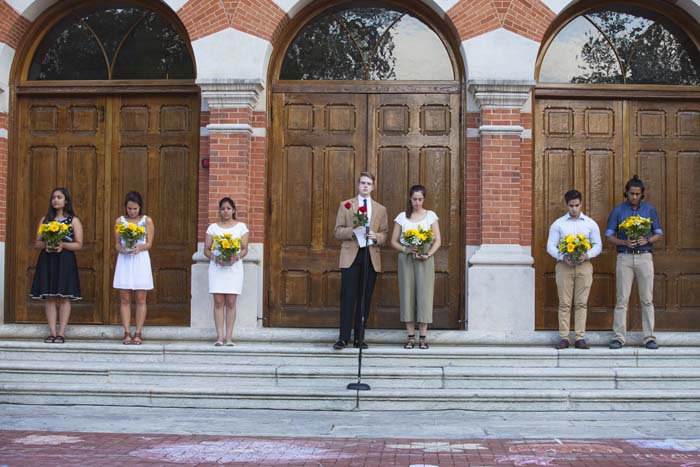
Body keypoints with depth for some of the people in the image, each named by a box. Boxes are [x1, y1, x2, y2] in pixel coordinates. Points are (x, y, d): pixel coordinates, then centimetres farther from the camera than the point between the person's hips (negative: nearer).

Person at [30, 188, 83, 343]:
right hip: (47, 261, 3)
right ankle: (52, 332, 3)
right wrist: (45, 244, -11)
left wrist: (63, 245, -17)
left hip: (65, 262, -3)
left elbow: (79, 244, -1)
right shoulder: (45, 219, 12)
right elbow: (37, 242, 11)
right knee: (49, 297, 0)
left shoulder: (74, 220, 3)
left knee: (64, 297, -5)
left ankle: (61, 333, -2)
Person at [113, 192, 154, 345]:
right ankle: (127, 333, 3)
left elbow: (149, 243, 0)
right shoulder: (120, 221, 6)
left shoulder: (147, 221, 3)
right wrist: (124, 249, -17)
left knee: (140, 299, -1)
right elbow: (117, 244, 5)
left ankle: (138, 334, 3)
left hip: (141, 260, -1)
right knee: (125, 299, 0)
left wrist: (139, 247, -20)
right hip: (124, 261, 1)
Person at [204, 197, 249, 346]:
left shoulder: (241, 227, 9)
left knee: (231, 302, -3)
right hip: (216, 267, 1)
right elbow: (206, 249, 6)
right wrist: (215, 257, -14)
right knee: (218, 302, -4)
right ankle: (220, 336, -3)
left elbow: (245, 249, 5)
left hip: (234, 267, 0)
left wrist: (237, 257, -16)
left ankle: (229, 336, -1)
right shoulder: (213, 227, 10)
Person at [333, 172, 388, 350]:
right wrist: (353, 231, -15)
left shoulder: (381, 209, 14)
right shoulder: (345, 205, 8)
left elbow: (385, 234, 12)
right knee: (348, 297, -7)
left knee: (365, 298, 3)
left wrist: (375, 237, -10)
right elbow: (338, 231, 3)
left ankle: (360, 337, 9)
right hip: (351, 255, -2)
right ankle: (343, 337, -5)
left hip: (371, 257, 2)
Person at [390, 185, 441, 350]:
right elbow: (394, 241, 6)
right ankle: (411, 337, 5)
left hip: (425, 260, -1)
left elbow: (437, 241, 2)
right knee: (407, 294, -1)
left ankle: (422, 337, 1)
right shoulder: (402, 217, 6)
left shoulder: (430, 216, 5)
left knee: (424, 294, -5)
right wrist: (406, 249, -11)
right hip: (406, 259, 1)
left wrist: (428, 254, -13)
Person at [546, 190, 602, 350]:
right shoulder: (558, 224, 8)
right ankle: (563, 338, 0)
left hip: (584, 265, 1)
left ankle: (580, 338, 1)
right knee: (564, 303, -3)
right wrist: (563, 257, -15)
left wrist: (587, 255, -11)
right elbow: (550, 246, 4)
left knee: (581, 303, -1)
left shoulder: (590, 224, 10)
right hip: (564, 265, -1)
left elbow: (598, 245, 9)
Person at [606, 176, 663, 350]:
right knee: (622, 299, -2)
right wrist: (624, 242, -13)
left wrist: (647, 240, -10)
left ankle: (649, 337, 5)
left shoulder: (650, 210, 8)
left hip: (644, 257, 1)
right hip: (624, 257, -1)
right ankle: (618, 337, 1)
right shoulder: (618, 211, 5)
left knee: (647, 299, 1)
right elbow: (609, 236, 5)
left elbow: (659, 234, 11)